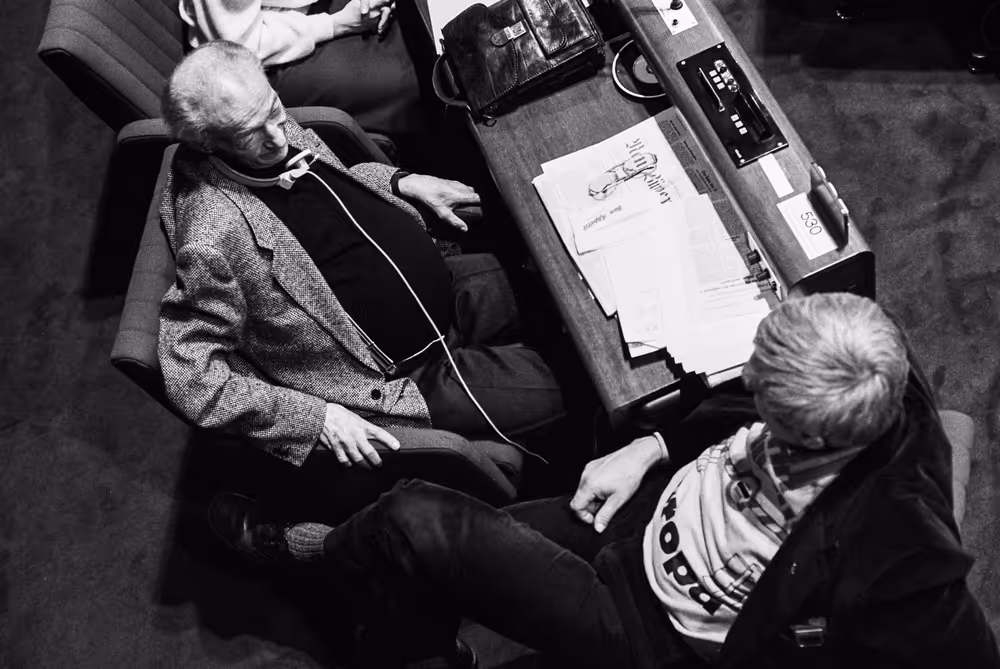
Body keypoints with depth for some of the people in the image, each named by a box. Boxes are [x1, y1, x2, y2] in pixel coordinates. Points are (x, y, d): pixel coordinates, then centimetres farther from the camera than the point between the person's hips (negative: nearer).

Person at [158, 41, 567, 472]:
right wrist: (315, 415, -28)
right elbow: (193, 381, -25)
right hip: (404, 375, -8)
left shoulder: (274, 127, -5)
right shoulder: (213, 239, -30)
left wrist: (403, 182, 3)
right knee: (546, 388, -11)